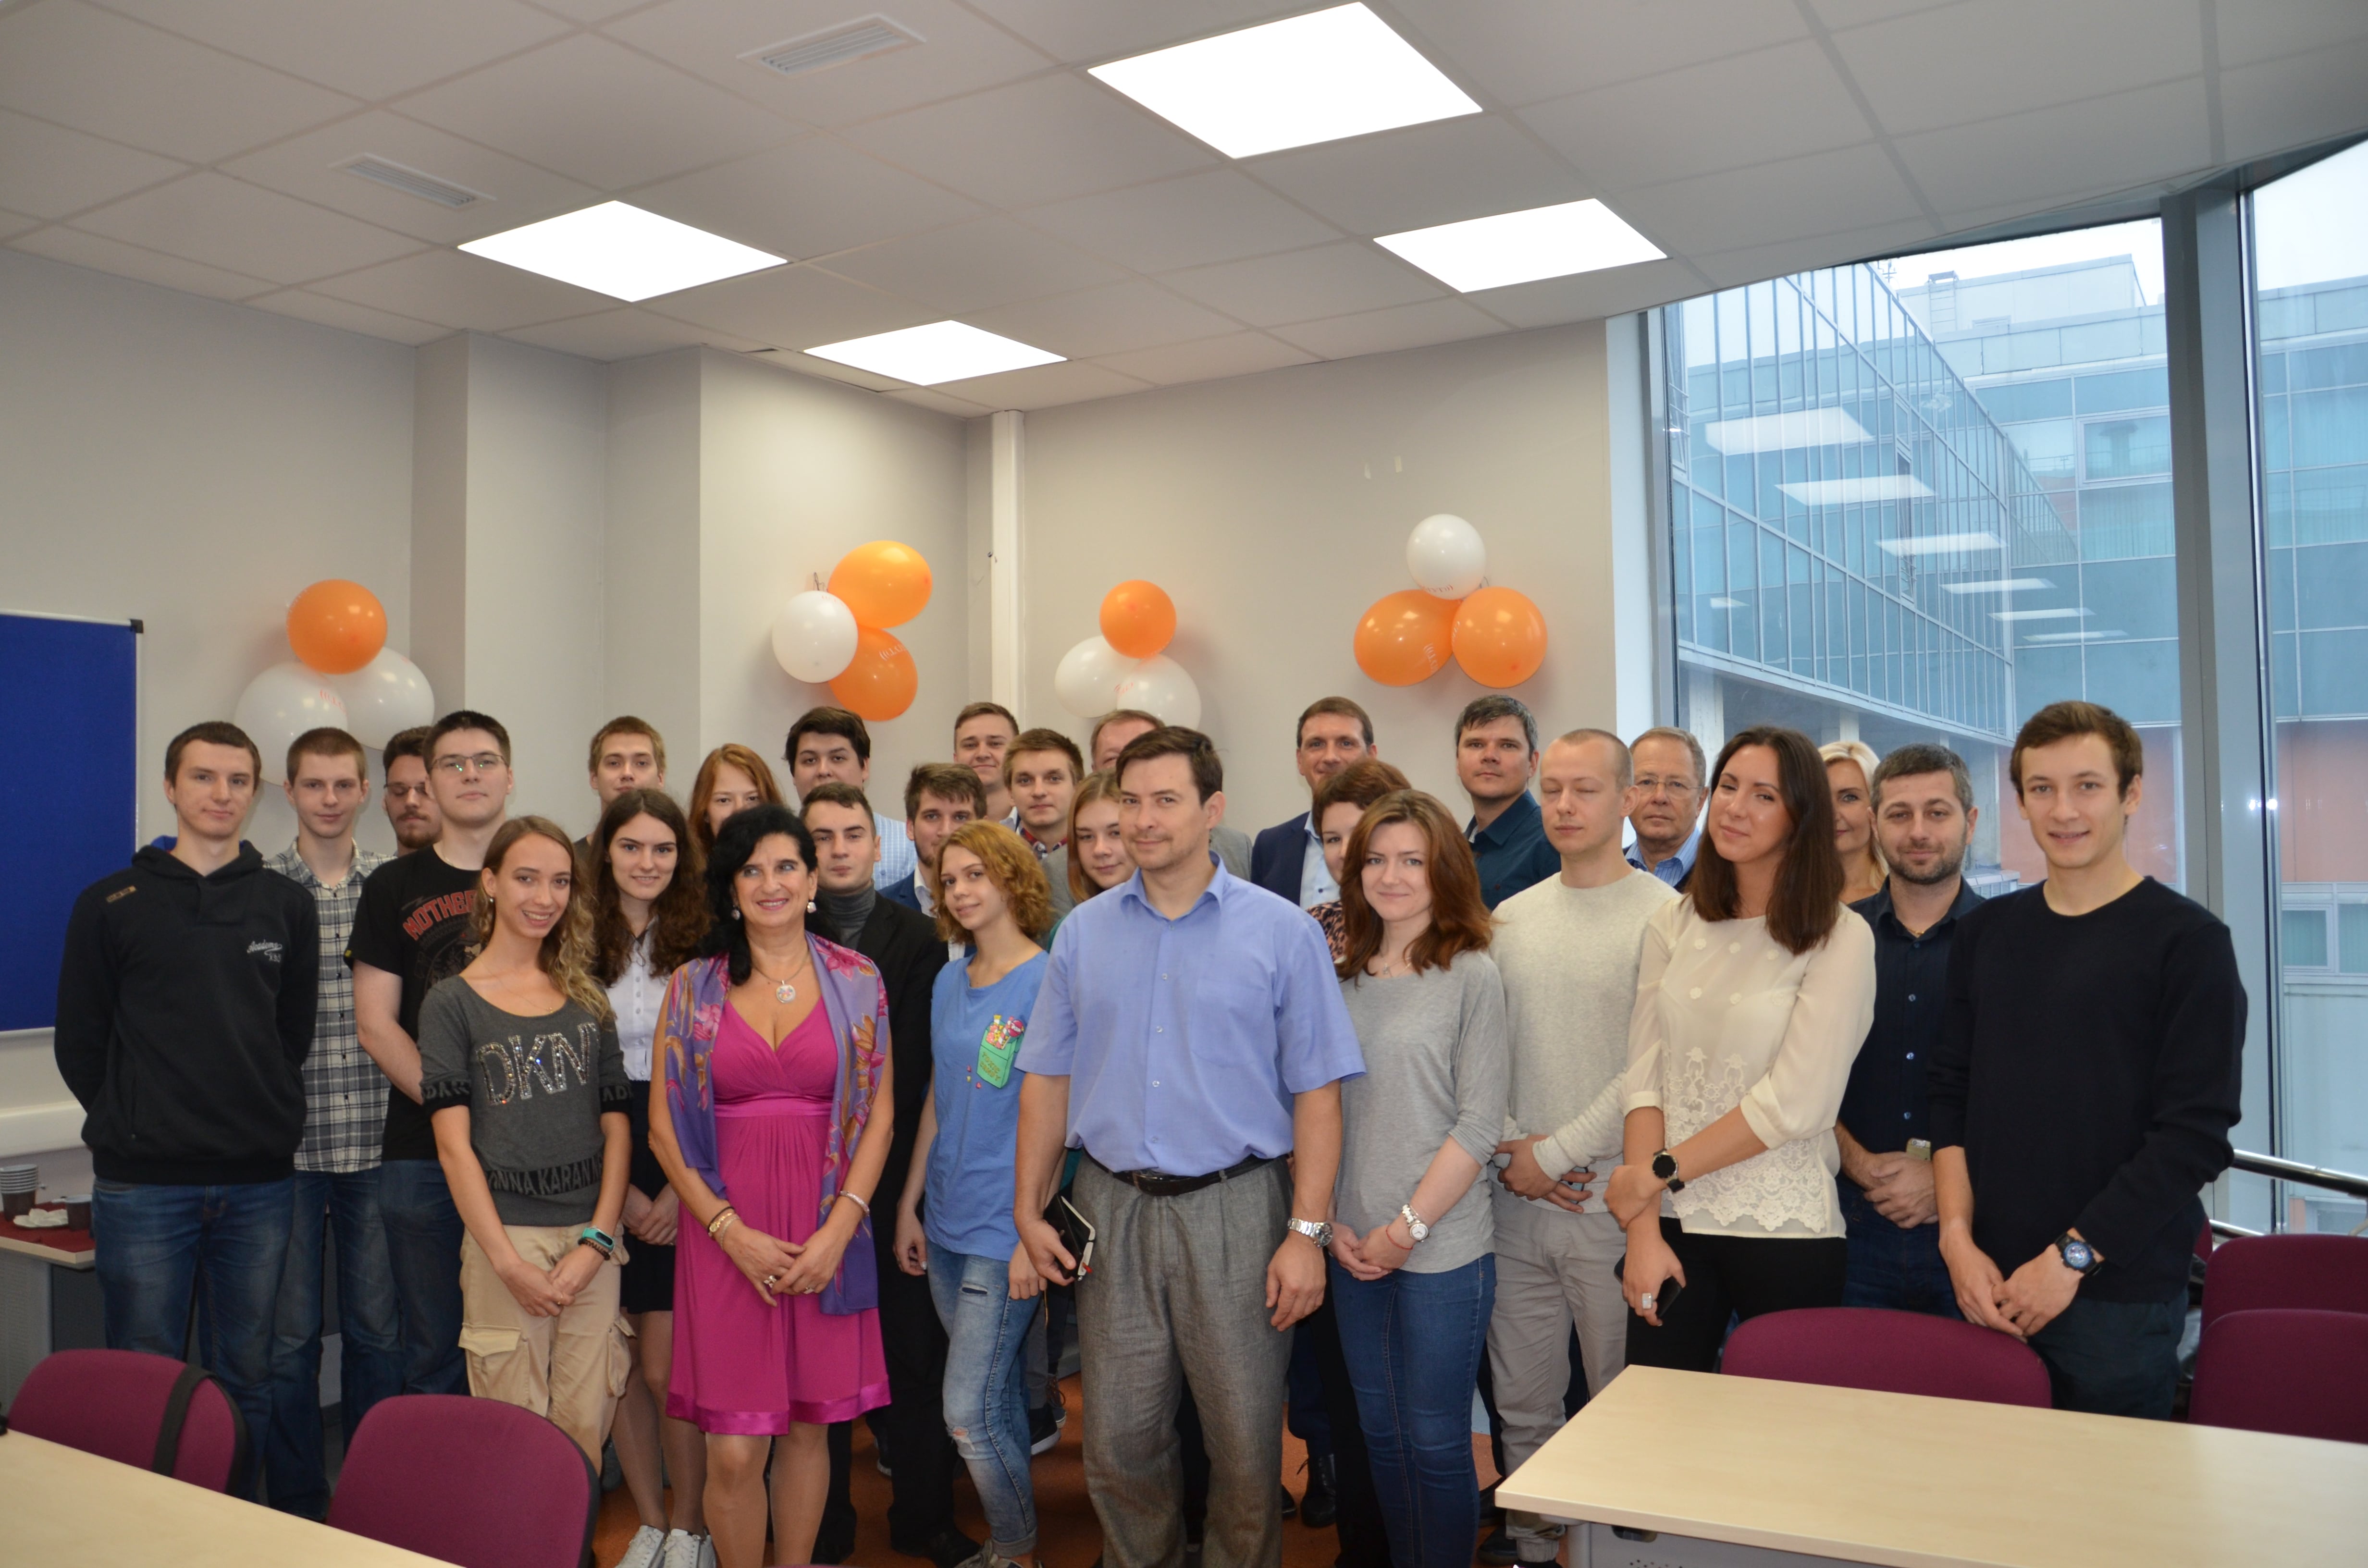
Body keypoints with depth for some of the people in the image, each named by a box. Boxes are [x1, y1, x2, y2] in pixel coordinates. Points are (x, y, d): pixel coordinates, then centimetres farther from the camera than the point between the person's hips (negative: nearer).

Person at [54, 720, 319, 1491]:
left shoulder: (288, 905, 7)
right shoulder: (111, 904, 2)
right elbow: (79, 1043, 5)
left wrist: (265, 1121, 6)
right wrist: (134, 1124, 4)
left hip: (260, 1181, 2)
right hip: (143, 1184, -2)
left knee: (247, 1378, 11)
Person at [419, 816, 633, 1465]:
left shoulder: (587, 997, 11)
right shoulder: (452, 1002, 0)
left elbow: (617, 1124, 8)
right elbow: (454, 1143, -5)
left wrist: (597, 1241, -5)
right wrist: (509, 1263, -11)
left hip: (592, 1242, 3)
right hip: (504, 1239, -3)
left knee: (587, 1426, 5)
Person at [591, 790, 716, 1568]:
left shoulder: (702, 947, 1)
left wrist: (680, 1189, -9)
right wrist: (621, 1190, -4)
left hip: (685, 1177, -2)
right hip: (603, 1175, 2)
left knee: (666, 1369, -3)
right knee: (621, 1365, 8)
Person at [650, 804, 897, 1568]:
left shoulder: (857, 980, 4)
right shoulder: (693, 987, 3)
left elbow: (878, 1113, 3)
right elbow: (664, 1127, 1)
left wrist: (839, 1229, -8)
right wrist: (732, 1231, -8)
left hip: (827, 1232, 1)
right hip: (724, 1232, -1)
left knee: (809, 1426, 10)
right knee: (734, 1451, -2)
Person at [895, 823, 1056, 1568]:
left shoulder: (1048, 981, -11)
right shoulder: (949, 982, 9)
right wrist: (910, 1202, 13)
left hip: (1005, 1228, -6)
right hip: (947, 1224, 6)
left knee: (970, 1412, -4)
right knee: (998, 1397, 17)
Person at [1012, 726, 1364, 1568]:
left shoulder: (1281, 931, -3)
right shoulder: (1084, 931, 7)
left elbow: (1317, 1092, -5)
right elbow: (1049, 1079, 10)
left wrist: (1306, 1231, -9)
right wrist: (1029, 1210, 5)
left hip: (1235, 1208, -3)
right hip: (1113, 1205, 3)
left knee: (1245, 1437, 6)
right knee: (1119, 1436, 11)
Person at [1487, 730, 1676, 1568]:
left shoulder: (1662, 916, -7)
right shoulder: (1509, 918, 10)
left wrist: (1555, 1153, -11)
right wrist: (1509, 1145, -4)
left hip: (1613, 1201, -5)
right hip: (1517, 1198, 5)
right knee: (1522, 1404, 14)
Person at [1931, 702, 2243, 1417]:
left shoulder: (2187, 940, -5)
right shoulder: (1985, 932, 9)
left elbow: (2197, 1133, -10)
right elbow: (1952, 1094, 8)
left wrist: (2072, 1256, -13)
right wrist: (1958, 1240, -4)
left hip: (2119, 1290, -3)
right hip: (1991, 1289, 4)